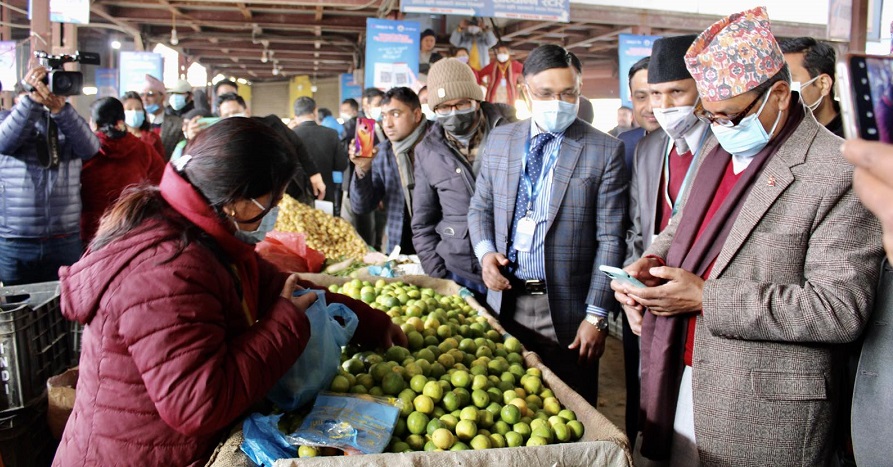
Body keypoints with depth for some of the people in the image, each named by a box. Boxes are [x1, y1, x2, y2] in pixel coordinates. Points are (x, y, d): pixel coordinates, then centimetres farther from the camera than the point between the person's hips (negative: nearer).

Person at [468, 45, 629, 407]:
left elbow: (610, 239, -8)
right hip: (505, 300, 3)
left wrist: (596, 315, -12)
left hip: (566, 309, -3)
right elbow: (479, 207, 15)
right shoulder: (500, 139, 6)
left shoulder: (605, 151, -6)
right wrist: (485, 252, -6)